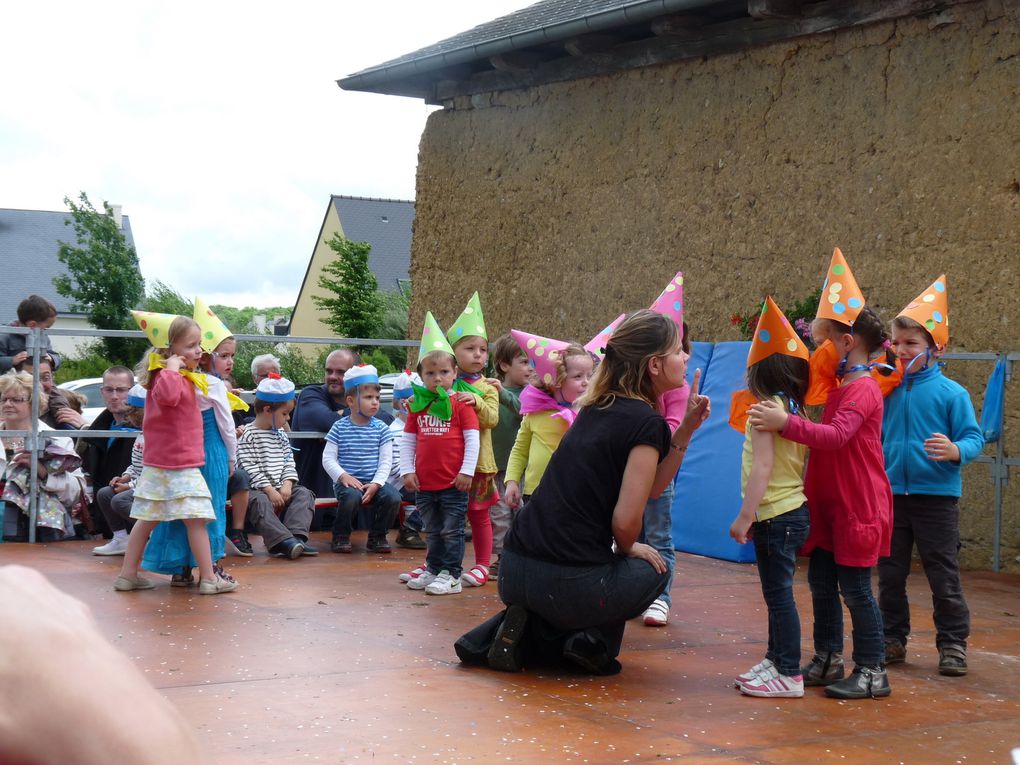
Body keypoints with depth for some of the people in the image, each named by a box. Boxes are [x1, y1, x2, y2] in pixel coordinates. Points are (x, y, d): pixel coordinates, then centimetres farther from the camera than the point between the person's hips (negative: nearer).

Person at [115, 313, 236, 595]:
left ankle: (128, 575, 17)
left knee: (148, 519, 12)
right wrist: (171, 368, -31)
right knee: (196, 519, -5)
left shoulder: (186, 378, 14)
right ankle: (209, 579, -1)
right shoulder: (169, 377, -17)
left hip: (159, 465, 10)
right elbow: (166, 394, -42)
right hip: (178, 465, -10)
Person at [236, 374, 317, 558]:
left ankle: (296, 536, -32)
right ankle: (283, 541, -51)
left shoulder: (281, 435, 17)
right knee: (259, 502, -35)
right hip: (258, 489, -7)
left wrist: (287, 484, -5)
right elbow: (249, 468, -15)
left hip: (280, 489, 7)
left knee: (304, 494, -13)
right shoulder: (247, 436, -7)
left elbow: (289, 462, 14)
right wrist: (269, 489, -19)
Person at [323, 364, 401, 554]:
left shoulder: (381, 428, 5)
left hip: (373, 482, 2)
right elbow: (328, 458, -1)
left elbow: (386, 461, 1)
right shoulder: (340, 428, 1)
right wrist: (343, 476, -17)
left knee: (393, 497, -24)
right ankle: (341, 536, -7)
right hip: (347, 481, -2)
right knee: (351, 496, -34)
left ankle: (377, 536, 0)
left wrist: (376, 484, -13)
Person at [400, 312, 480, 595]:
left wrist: (466, 472, -12)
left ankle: (451, 575, 8)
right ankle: (433, 569, 28)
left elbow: (472, 439, -8)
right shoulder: (418, 405, 7)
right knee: (433, 532, 17)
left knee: (452, 531, 2)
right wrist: (407, 471, 2)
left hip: (453, 484, -5)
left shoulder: (460, 404, -6)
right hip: (425, 484, 5)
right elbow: (408, 440, 10)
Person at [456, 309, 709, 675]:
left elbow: (650, 486, 22)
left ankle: (514, 633, 12)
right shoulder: (647, 422, -10)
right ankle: (593, 640, 5)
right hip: (567, 583, -6)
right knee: (653, 568, 25)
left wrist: (686, 428, 14)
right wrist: (628, 549, 7)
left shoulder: (599, 408, 15)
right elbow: (626, 519, -15)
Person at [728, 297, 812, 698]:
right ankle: (775, 660, 24)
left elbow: (762, 467, -19)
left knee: (778, 593, -7)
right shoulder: (795, 412, 13)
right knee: (777, 592, 16)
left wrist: (745, 516, -18)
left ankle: (789, 675, -5)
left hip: (776, 515, -9)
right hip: (793, 511, 9)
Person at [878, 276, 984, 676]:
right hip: (891, 496, 4)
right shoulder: (887, 391, 4)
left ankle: (953, 644, 13)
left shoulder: (951, 392, -7)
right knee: (890, 575, 12)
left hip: (936, 497, -4)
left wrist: (956, 451, -30)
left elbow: (973, 438, -10)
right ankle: (892, 639, 25)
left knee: (944, 577, 3)